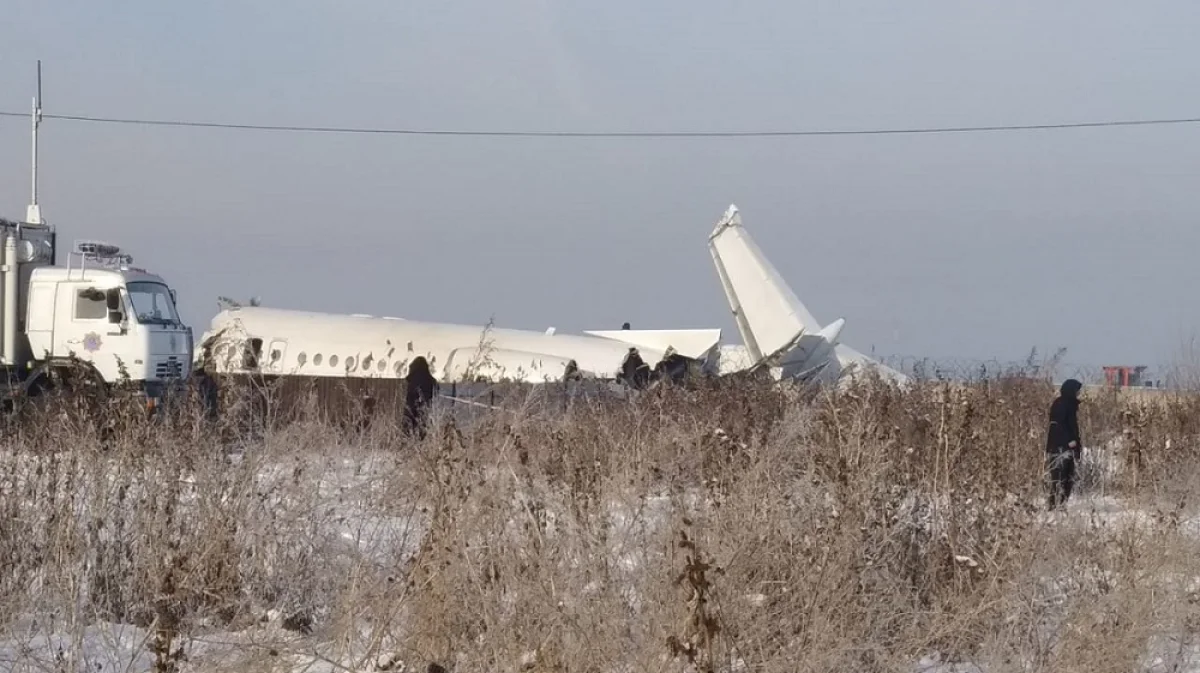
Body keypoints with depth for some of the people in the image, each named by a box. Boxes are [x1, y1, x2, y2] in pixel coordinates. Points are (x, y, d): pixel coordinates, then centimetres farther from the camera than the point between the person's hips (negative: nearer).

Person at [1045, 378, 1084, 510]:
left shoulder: (1071, 404, 17)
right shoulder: (1060, 404, -11)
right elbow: (1058, 424, -18)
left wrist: (1078, 441, 13)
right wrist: (1069, 440, -20)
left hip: (1069, 446, 10)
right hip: (1060, 446, -10)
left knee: (1069, 478, 7)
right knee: (1059, 475, -12)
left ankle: (1062, 504, 8)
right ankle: (1055, 504, -13)